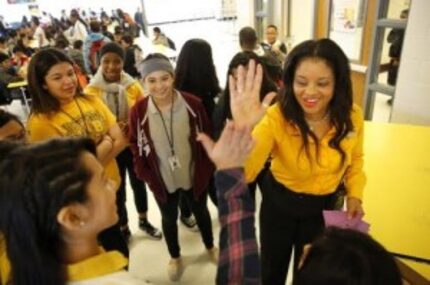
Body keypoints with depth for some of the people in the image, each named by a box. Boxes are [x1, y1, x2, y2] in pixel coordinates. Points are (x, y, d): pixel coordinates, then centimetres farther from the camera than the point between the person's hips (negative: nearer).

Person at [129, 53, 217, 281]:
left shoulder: (193, 104, -17)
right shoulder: (138, 111, -15)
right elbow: (136, 148, -4)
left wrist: (206, 169, -5)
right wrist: (146, 176, -7)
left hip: (194, 176, 0)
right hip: (162, 180, 0)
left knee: (200, 212, 23)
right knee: (169, 218, 21)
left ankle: (210, 247, 53)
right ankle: (175, 257, 48)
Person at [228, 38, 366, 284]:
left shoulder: (352, 116, -18)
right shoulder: (277, 117, -30)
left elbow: (355, 159, 4)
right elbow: (243, 174, -41)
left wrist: (355, 195, -10)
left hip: (324, 206, 3)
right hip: (279, 203, -2)